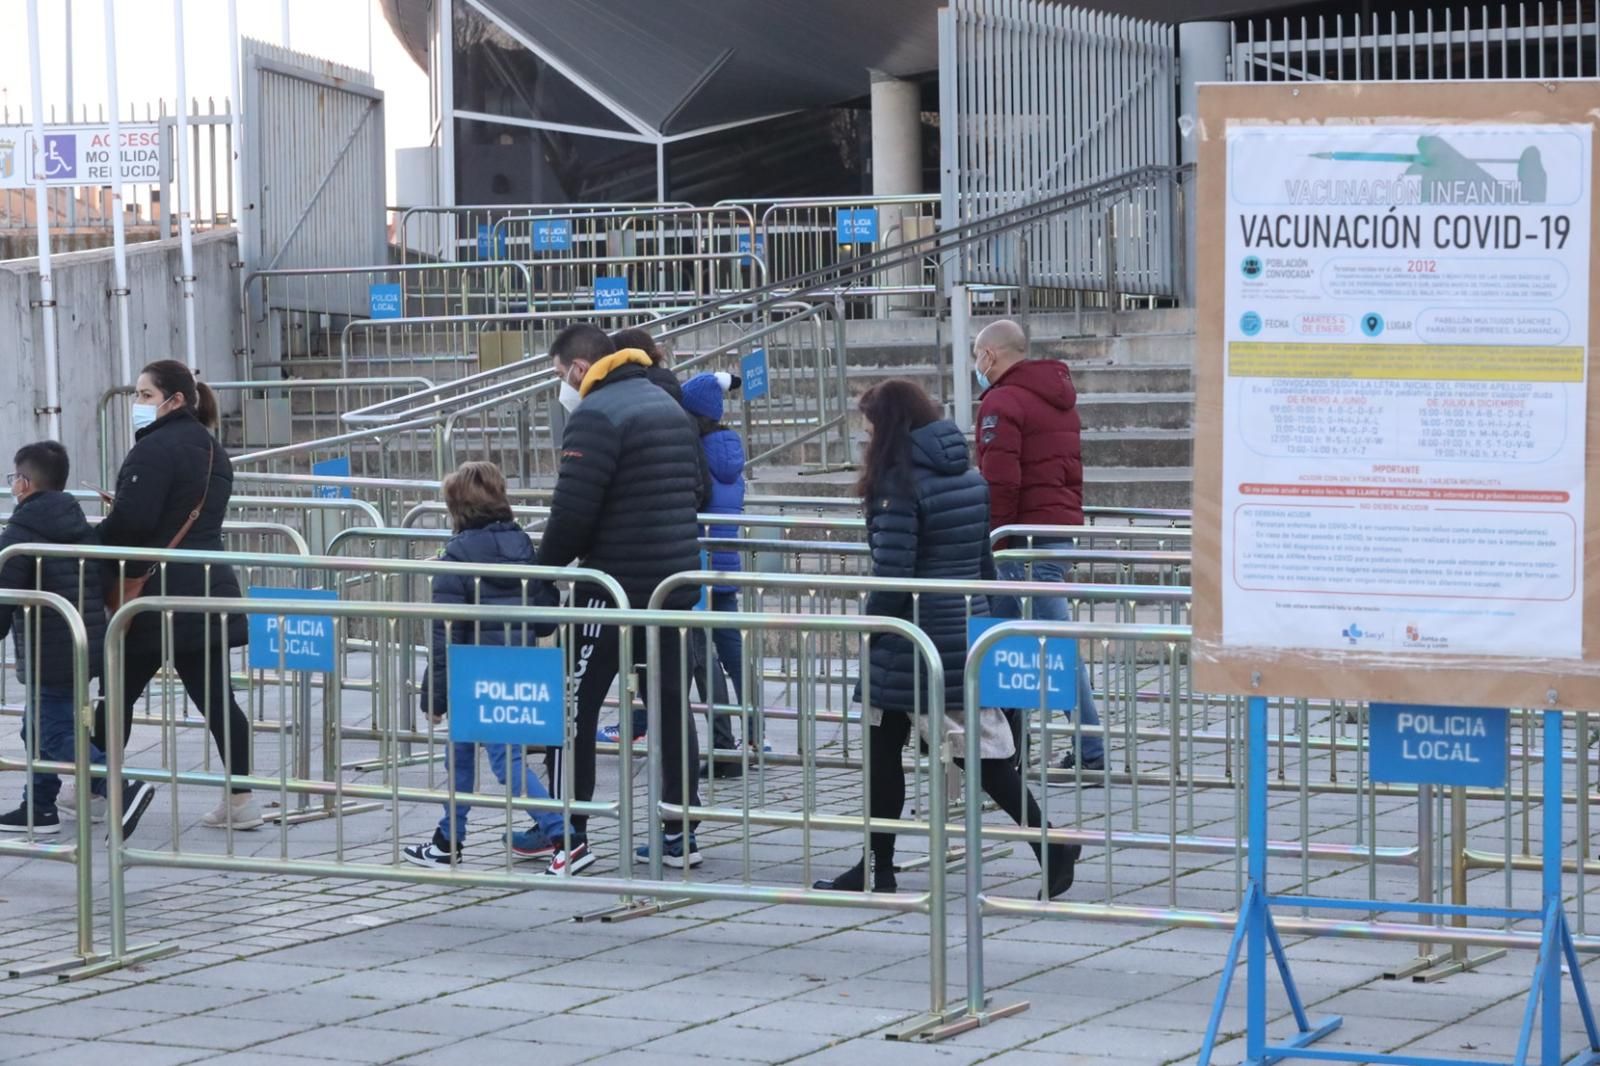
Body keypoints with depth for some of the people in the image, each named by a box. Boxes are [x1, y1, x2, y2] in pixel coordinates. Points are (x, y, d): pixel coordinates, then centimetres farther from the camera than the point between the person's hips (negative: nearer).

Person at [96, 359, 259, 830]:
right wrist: (120, 522, 15)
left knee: (120, 689, 7)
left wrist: (95, 537, -4)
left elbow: (130, 520, -22)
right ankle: (241, 798, 1)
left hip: (158, 595, -8)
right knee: (214, 696, 5)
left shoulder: (155, 448, -14)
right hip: (207, 591, 8)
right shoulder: (211, 450, 15)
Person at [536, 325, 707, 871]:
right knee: (669, 703, 12)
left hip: (615, 583, -8)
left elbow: (573, 510, -20)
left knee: (573, 704, -1)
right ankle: (680, 832, 13)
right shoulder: (670, 407, 15)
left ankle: (568, 833, -1)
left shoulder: (596, 415, -14)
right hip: (676, 580, 9)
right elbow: (697, 488, 20)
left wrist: (545, 564, -6)